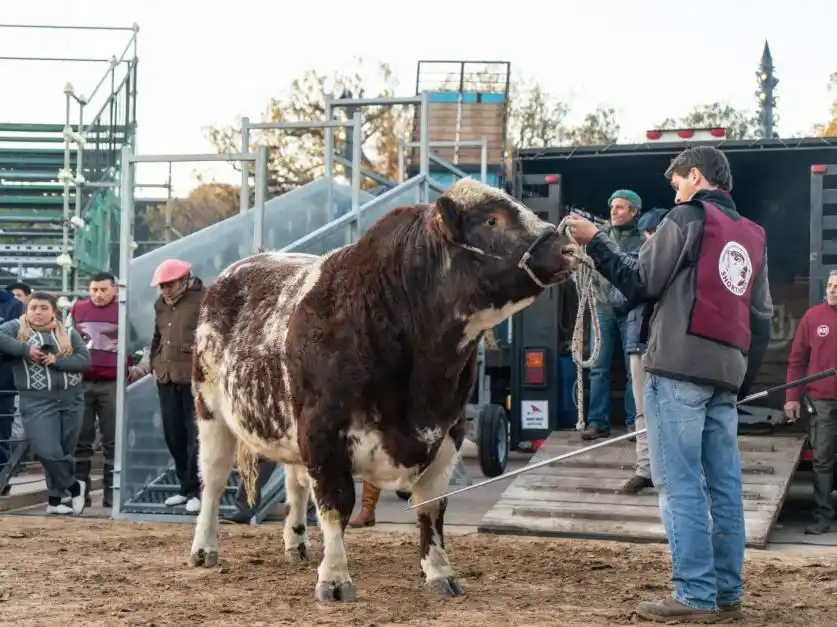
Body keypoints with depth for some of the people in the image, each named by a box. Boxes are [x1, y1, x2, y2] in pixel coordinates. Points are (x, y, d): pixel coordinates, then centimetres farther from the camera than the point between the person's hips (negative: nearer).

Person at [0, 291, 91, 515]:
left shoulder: (69, 334, 11)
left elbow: (85, 359, 1)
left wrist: (55, 360, -12)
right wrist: (26, 350, -19)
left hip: (71, 399, 3)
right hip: (37, 401, -3)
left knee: (65, 452, 5)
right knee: (47, 451, -14)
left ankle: (55, 500, 18)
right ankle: (74, 486, 8)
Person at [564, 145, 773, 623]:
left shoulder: (688, 218, -1)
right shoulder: (753, 236, 18)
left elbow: (641, 284, -2)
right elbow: (762, 317, 16)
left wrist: (594, 241, 6)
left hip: (680, 368, -7)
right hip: (726, 373, 7)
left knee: (680, 485, -6)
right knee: (724, 487, 7)